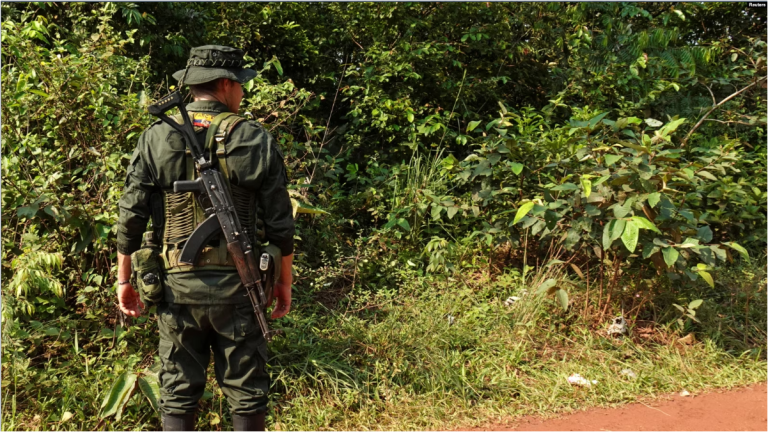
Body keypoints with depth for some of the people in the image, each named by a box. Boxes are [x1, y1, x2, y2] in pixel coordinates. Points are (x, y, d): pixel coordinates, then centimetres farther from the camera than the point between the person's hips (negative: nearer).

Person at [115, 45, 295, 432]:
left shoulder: (155, 139, -1)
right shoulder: (257, 141, -4)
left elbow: (130, 218, -1)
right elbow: (280, 223, -2)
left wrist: (124, 279, 10)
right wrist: (284, 282, 9)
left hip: (176, 284, 1)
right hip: (237, 285, -1)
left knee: (178, 394, 12)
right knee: (246, 393, 11)